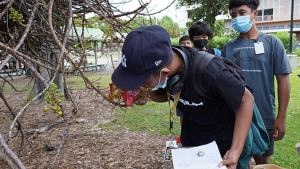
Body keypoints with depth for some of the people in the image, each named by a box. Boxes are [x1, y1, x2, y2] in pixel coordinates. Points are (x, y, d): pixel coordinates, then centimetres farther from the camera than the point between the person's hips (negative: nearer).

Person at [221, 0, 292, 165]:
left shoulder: (271, 43, -4)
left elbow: (283, 80, -5)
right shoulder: (228, 47, 1)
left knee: (262, 160, 16)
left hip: (264, 118, -1)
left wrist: (281, 117, -9)